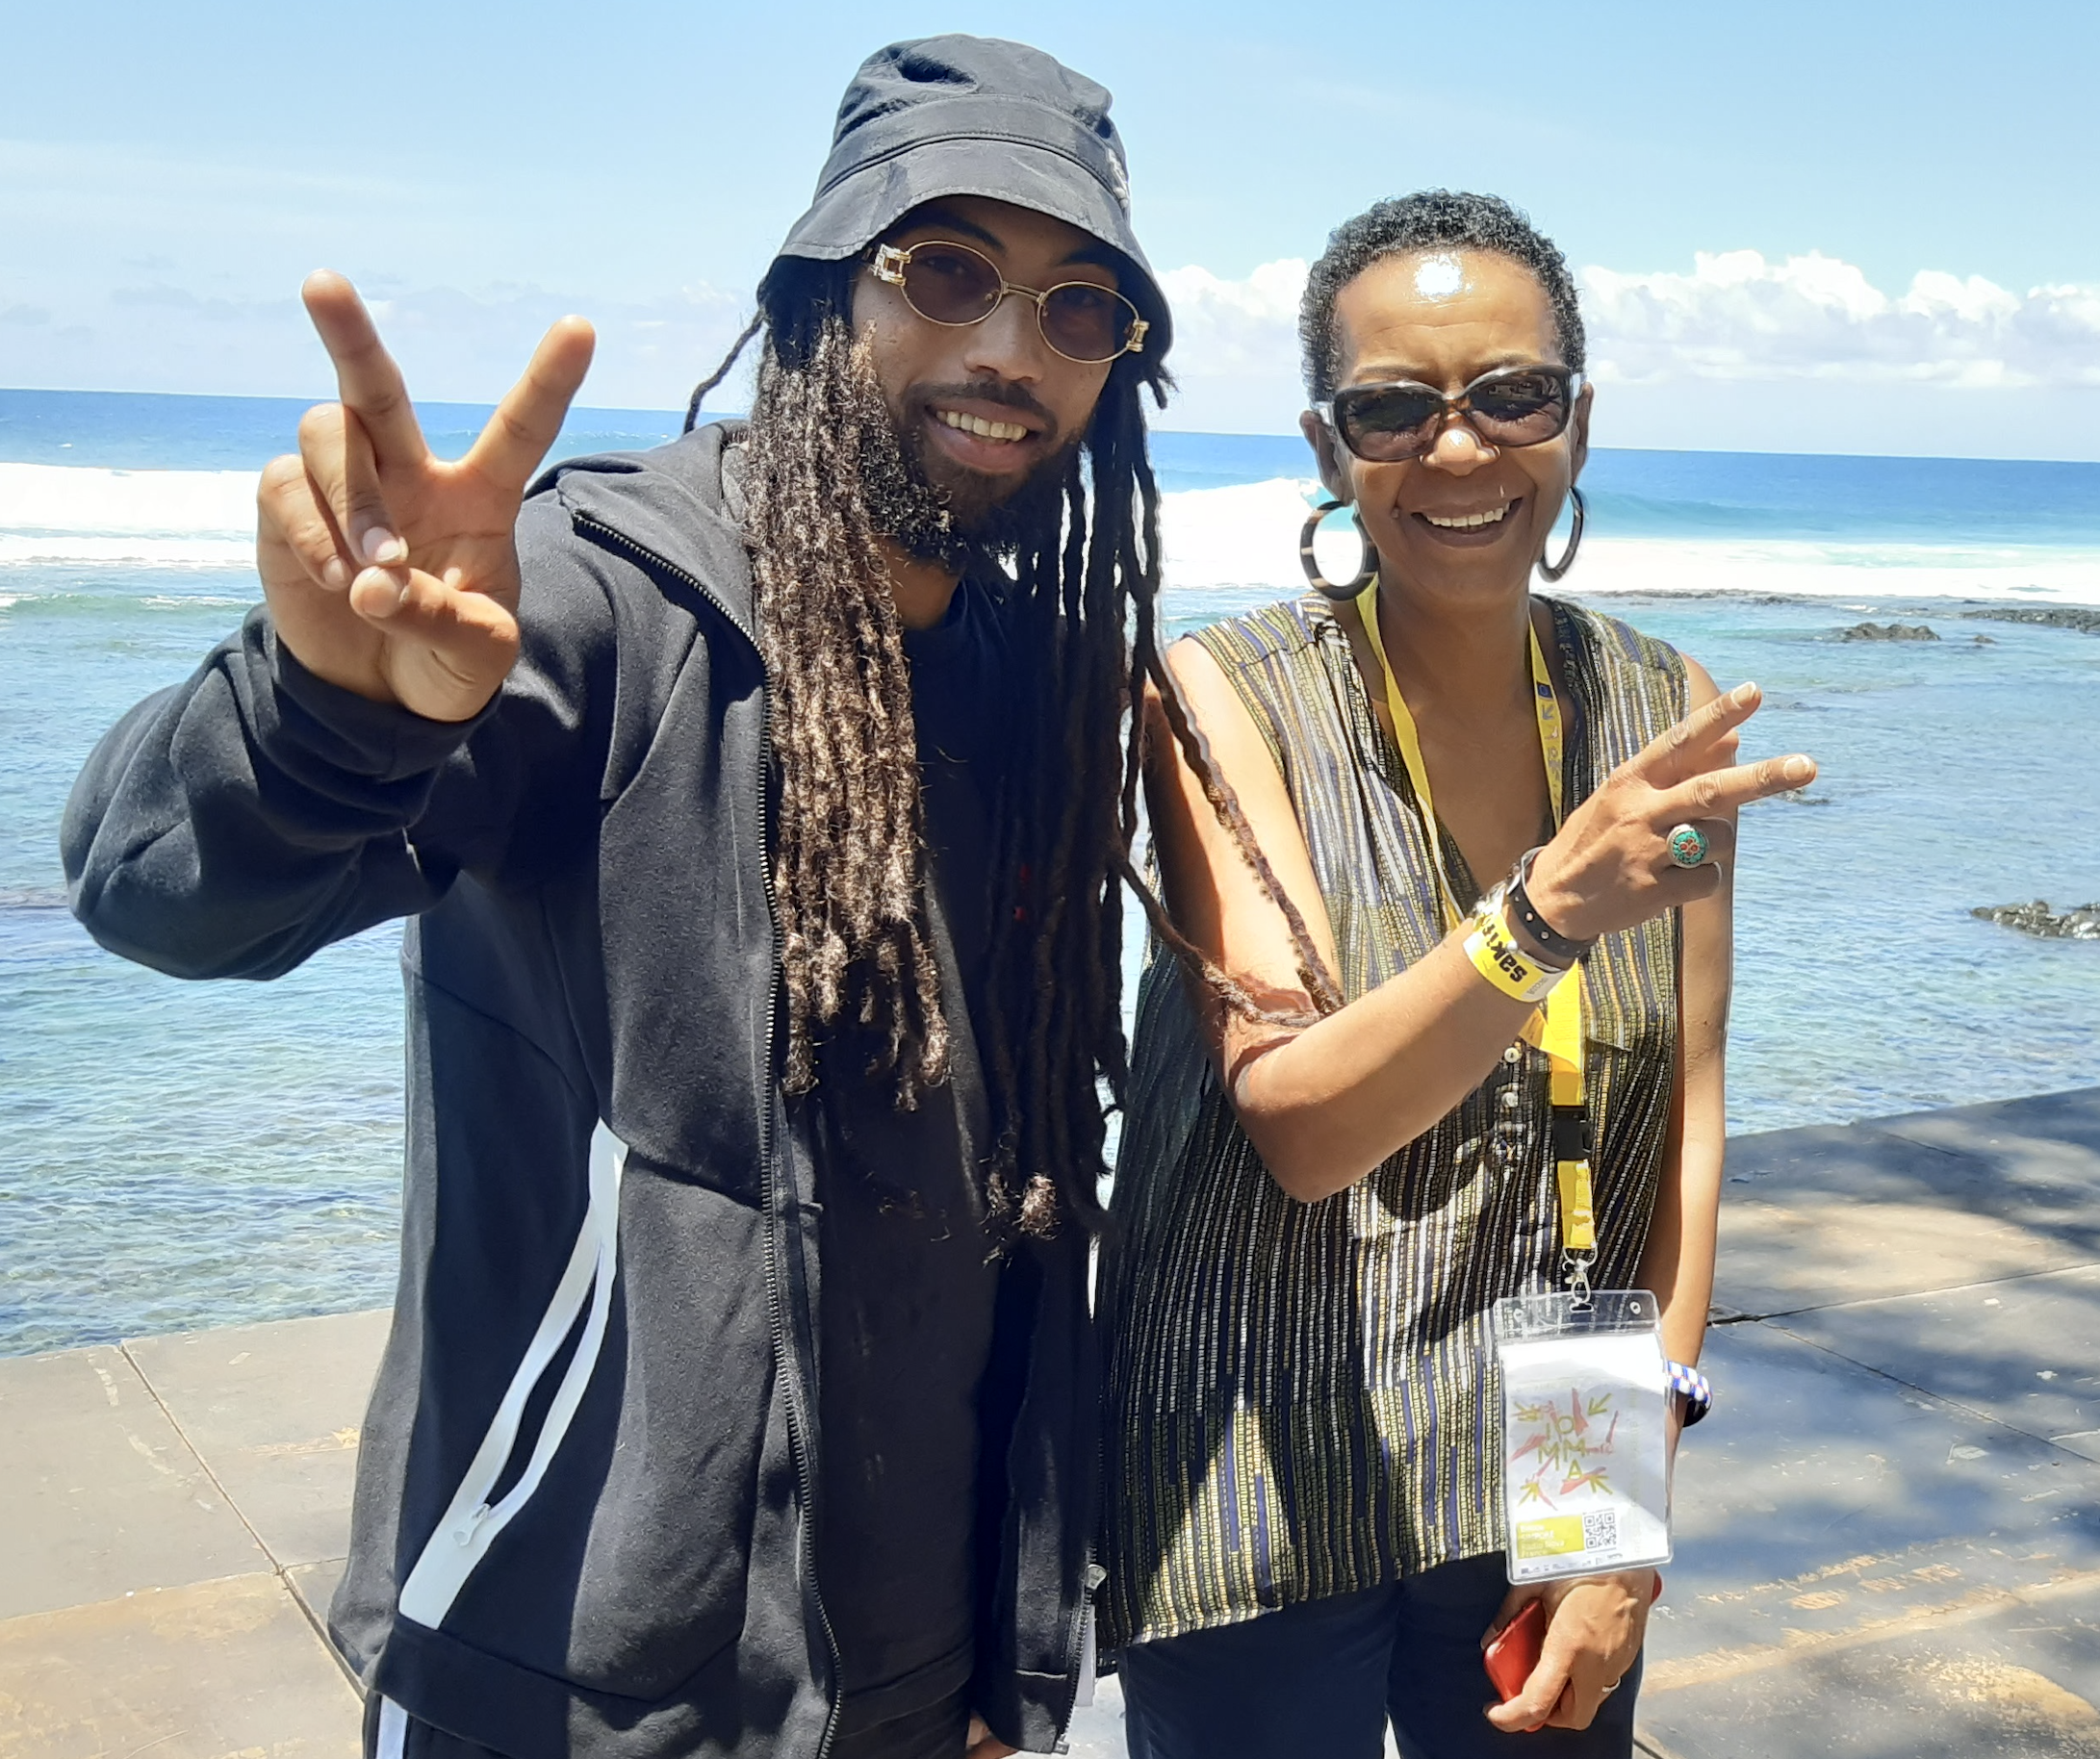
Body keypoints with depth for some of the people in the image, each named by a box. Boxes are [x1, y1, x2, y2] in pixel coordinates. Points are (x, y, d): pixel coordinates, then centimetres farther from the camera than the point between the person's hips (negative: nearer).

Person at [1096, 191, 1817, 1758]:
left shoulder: (1664, 715, -2)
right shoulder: (1226, 700, -13)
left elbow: (1686, 1119, 2)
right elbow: (1299, 1125, -23)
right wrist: (1542, 914, -39)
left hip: (1558, 1491, 4)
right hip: (1265, 1494, -3)